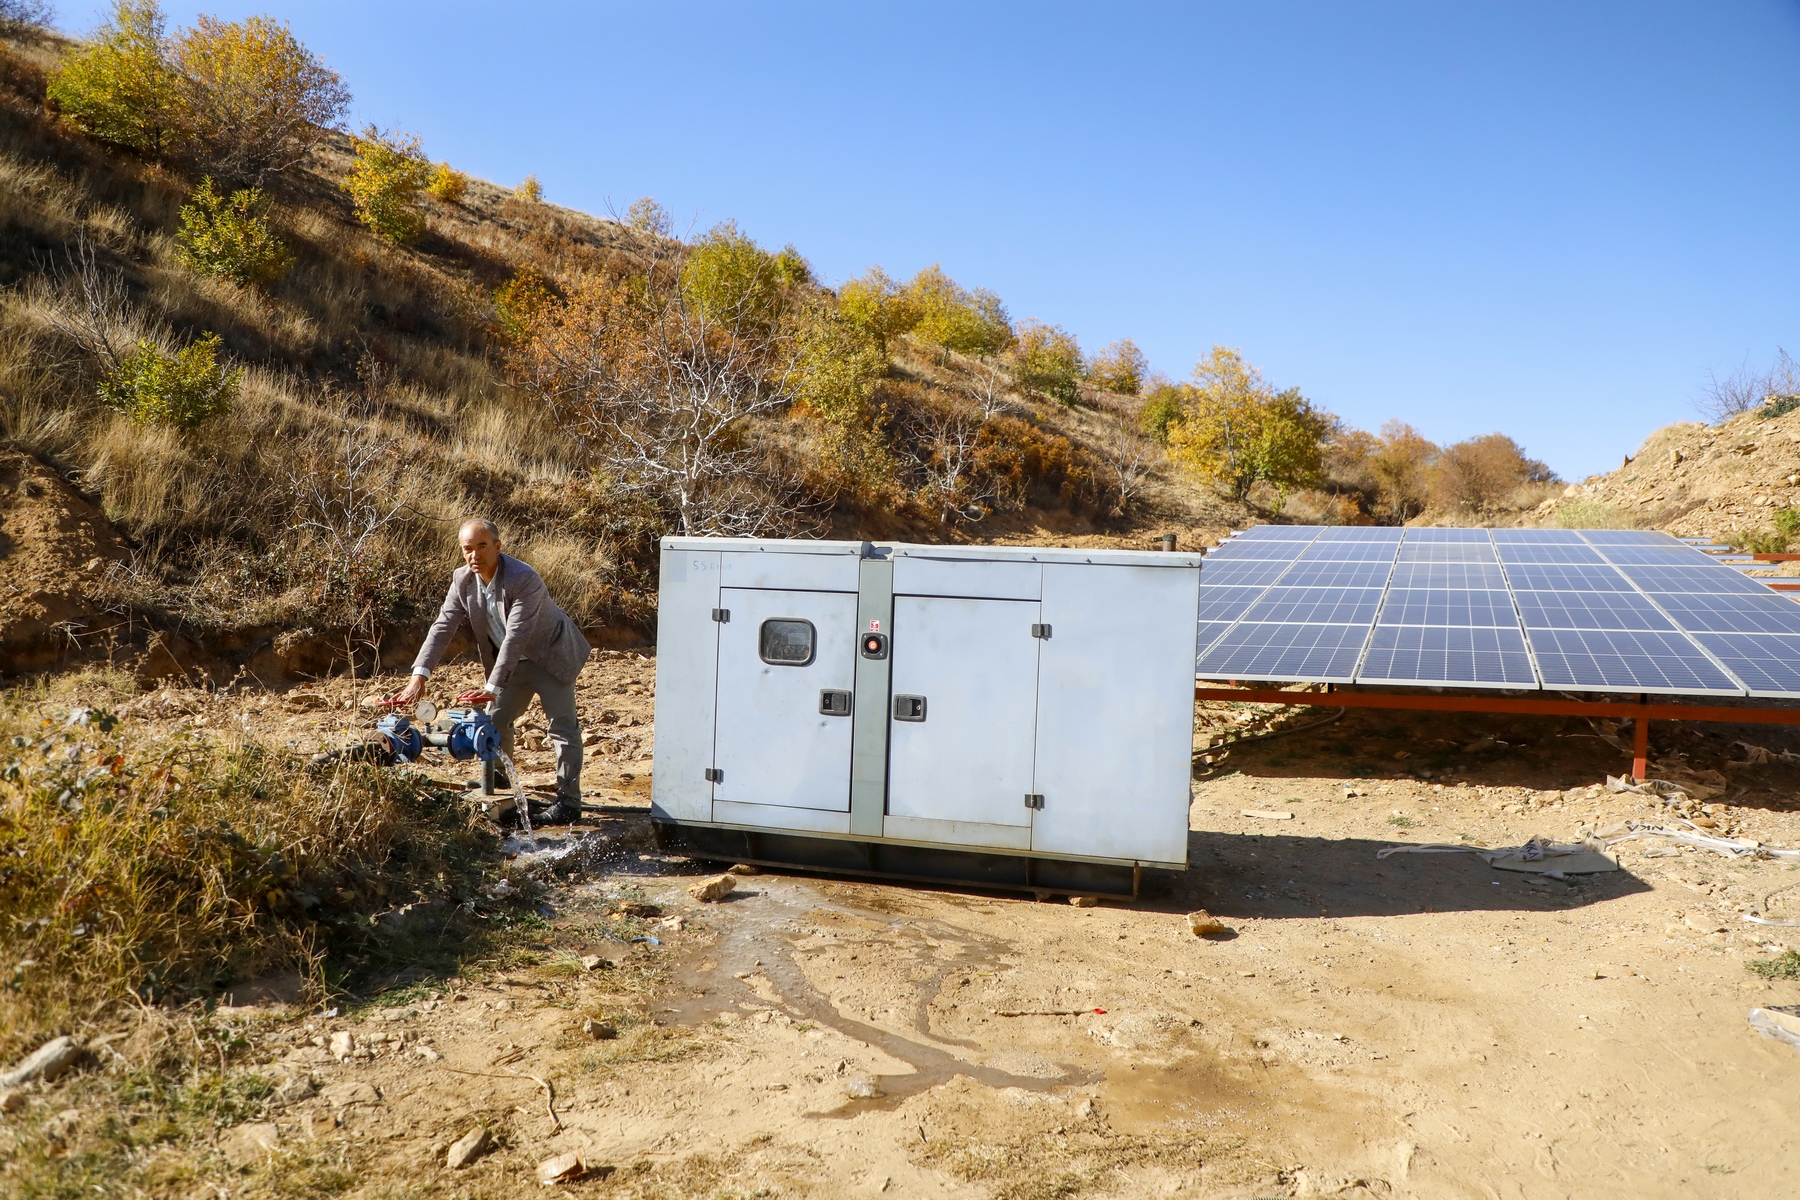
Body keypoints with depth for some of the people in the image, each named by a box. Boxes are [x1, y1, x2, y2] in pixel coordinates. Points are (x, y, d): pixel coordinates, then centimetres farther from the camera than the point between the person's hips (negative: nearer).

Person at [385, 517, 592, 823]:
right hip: (510, 660, 7)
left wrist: (493, 687, -39)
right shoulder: (463, 579, -11)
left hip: (551, 656, -7)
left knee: (563, 726, -7)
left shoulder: (524, 580, -32)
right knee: (495, 722, 9)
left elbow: (516, 637, -35)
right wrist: (419, 675, -27)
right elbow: (443, 626, -15)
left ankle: (569, 800, 0)